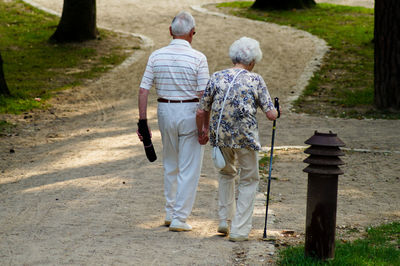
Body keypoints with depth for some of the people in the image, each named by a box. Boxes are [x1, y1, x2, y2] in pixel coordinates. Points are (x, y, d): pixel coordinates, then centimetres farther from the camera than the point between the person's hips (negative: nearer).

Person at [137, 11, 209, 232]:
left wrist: (143, 121, 3)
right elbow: (203, 96, -13)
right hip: (190, 113, -4)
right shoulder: (198, 58, -11)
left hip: (165, 111, 4)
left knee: (170, 166, 20)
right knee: (189, 169, 3)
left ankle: (170, 213, 28)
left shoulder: (156, 56, -1)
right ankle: (179, 219, 1)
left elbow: (143, 91, -3)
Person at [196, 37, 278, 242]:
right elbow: (271, 115, -7)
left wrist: (201, 132, 21)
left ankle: (225, 220, 26)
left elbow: (201, 112, 3)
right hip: (245, 137, -3)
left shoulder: (217, 77, 2)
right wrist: (274, 111, 16)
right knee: (249, 180, 14)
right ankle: (239, 230, 7)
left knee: (226, 173, 28)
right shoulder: (255, 80, -5)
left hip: (220, 135, 3)